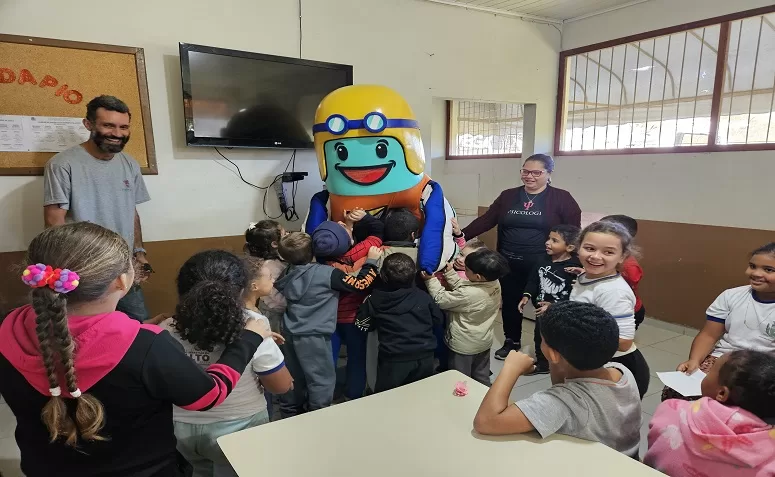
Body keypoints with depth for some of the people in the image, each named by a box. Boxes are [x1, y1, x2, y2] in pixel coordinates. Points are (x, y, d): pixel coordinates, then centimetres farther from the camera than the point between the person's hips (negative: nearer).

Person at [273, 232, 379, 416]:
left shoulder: (287, 273, -2)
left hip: (291, 333, 7)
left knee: (294, 377, 22)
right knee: (322, 380, 6)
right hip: (314, 336, -7)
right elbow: (360, 285, -17)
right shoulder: (326, 273, -19)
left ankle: (290, 413, 37)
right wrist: (371, 261, -5)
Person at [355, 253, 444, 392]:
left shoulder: (375, 299, -6)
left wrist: (366, 303, 20)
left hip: (394, 359, -2)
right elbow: (439, 319, 10)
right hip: (424, 357, 3)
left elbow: (362, 325, 6)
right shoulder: (422, 296, -2)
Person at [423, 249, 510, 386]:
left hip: (463, 345, -7)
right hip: (484, 342, 7)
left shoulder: (468, 294, -35)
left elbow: (441, 300, -19)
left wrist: (431, 280, -8)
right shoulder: (495, 284, -12)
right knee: (482, 379, 24)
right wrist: (450, 272, 1)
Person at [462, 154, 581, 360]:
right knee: (510, 302, 16)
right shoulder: (508, 196, 7)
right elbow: (486, 220, 2)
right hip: (509, 263, 4)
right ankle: (511, 342, 38)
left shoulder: (561, 198, -3)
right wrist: (461, 235, -9)